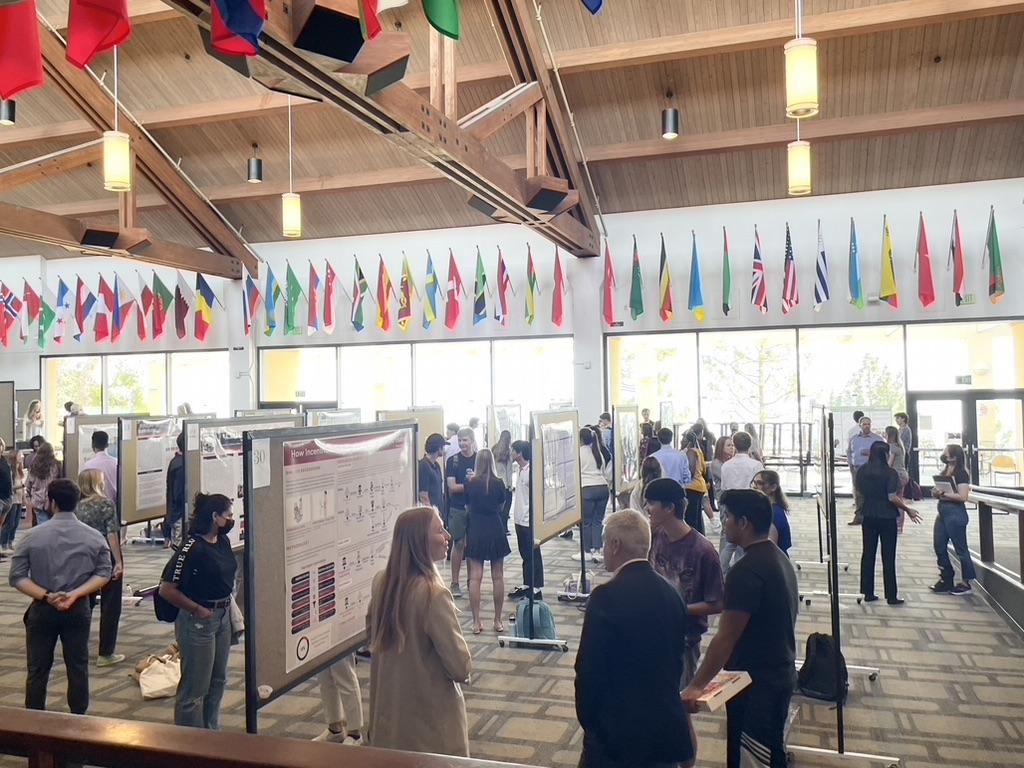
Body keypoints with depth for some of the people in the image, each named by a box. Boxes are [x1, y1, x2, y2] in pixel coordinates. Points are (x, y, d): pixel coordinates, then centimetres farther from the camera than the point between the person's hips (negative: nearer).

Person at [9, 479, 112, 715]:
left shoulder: (32, 537, -8)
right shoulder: (94, 537, -6)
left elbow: (16, 577, -10)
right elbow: (103, 573, -9)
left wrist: (46, 596, -12)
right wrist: (75, 594, -12)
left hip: (42, 610, -1)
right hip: (79, 609, 1)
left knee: (38, 669, 12)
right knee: (77, 667, 11)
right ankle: (78, 720, 19)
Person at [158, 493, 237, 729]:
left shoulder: (223, 541, 3)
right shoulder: (192, 548, -22)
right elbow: (166, 589, -22)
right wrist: (197, 610, -16)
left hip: (222, 616, 9)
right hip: (198, 621, -9)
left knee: (217, 680, 20)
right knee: (195, 687, 5)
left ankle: (211, 733, 36)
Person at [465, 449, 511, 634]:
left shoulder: (470, 484, -5)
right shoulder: (498, 483, -5)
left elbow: (467, 507, 9)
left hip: (476, 532, 0)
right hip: (495, 531, 0)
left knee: (475, 577, 2)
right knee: (498, 577, 7)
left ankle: (476, 622, 1)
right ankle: (498, 621, 11)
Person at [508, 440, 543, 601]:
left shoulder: (530, 471, -18)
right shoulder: (520, 470, 10)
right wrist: (517, 516, 17)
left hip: (529, 521, -9)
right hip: (520, 519, 9)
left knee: (533, 556, 1)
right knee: (525, 555, 17)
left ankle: (536, 589, 9)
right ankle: (526, 585, 27)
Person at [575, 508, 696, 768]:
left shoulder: (606, 596, -19)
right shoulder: (670, 593, 1)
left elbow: (589, 671, -17)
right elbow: (676, 662, 10)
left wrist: (588, 721, -1)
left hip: (618, 731, -6)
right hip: (666, 727, 6)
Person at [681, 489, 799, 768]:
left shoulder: (746, 571, -23)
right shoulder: (779, 559, 7)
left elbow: (725, 639, -23)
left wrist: (696, 686, -17)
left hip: (756, 683, -9)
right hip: (779, 675, 9)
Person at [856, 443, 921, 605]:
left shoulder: (862, 471, 0)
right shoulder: (890, 473, -15)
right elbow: (892, 497, -18)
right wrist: (908, 510, -7)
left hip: (868, 516, 4)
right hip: (887, 517, -4)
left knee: (868, 553, 10)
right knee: (888, 557, 3)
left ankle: (868, 593, 14)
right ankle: (891, 596, 8)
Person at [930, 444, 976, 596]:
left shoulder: (961, 473, -12)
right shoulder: (945, 472, 13)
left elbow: (963, 496, -20)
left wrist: (943, 493, -18)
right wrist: (936, 493, 2)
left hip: (955, 514, -9)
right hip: (942, 512, 9)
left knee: (961, 549, 1)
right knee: (939, 546, 11)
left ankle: (965, 583, 11)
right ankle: (946, 579, 23)